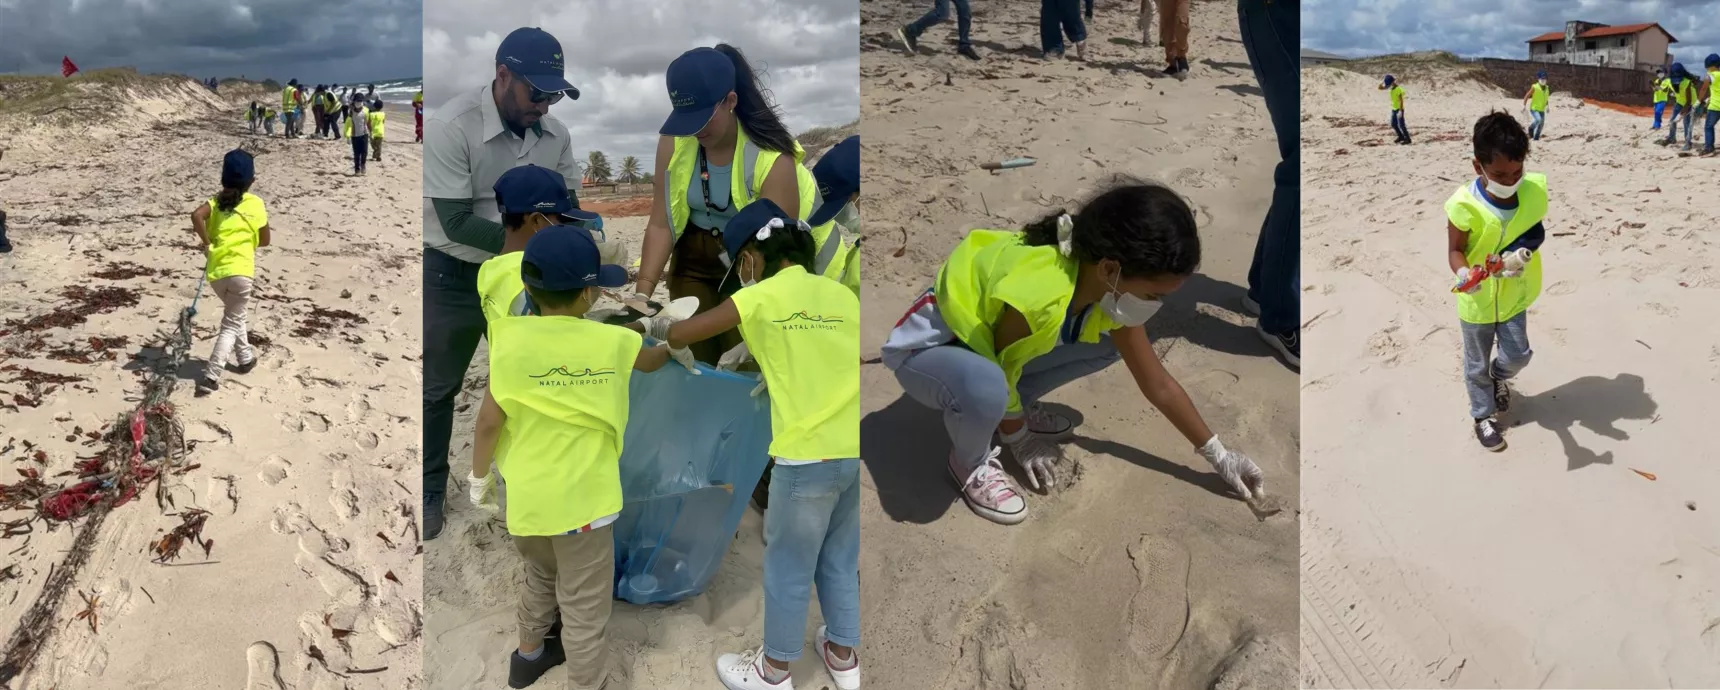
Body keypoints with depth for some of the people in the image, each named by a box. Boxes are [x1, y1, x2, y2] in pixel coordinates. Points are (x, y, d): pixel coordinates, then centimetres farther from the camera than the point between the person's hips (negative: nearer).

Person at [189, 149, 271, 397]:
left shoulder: (217, 201, 8)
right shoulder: (255, 203, 2)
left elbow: (196, 215, -13)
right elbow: (264, 240, 8)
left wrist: (207, 244, -4)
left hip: (215, 270, 4)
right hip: (239, 270, -4)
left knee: (234, 314, 28)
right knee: (231, 324, 2)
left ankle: (245, 357, 40)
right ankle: (211, 376, -9)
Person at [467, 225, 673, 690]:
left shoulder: (509, 339, -13)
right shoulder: (613, 342, -13)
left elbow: (489, 421, -8)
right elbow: (654, 360, 10)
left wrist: (480, 477, 10)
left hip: (525, 498, 4)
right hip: (583, 501, -4)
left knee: (541, 575, 31)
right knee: (584, 612, 11)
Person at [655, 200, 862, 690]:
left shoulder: (761, 297, -5)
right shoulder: (842, 293, 8)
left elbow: (679, 336, -1)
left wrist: (659, 328, 22)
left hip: (807, 456, -5)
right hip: (854, 450, 5)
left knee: (789, 568, 13)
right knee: (840, 560, 23)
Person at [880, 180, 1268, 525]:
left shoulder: (1112, 287, -14)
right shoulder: (1036, 295, -40)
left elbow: (1159, 385, -3)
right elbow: (1002, 374, -21)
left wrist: (1218, 454, 2)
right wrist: (1019, 439, -4)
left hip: (982, 338, 7)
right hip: (926, 349, -7)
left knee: (1109, 341, -2)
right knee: (987, 386, -40)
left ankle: (1015, 409, 14)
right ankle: (971, 464, -6)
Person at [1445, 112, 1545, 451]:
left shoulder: (1533, 190, -15)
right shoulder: (1464, 205, -27)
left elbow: (1535, 230, 2)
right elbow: (1454, 250, -18)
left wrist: (1524, 253, -16)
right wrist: (1464, 273, -38)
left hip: (1514, 293, 3)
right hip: (1477, 298, -3)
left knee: (1517, 355, 16)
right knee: (1477, 364, 14)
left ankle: (1499, 377, 50)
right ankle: (1483, 415, 36)